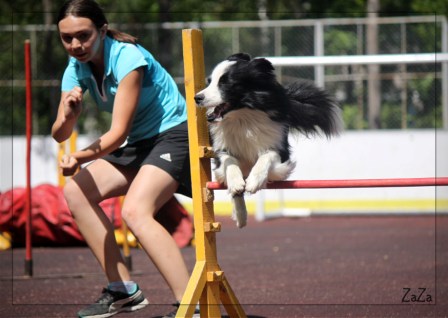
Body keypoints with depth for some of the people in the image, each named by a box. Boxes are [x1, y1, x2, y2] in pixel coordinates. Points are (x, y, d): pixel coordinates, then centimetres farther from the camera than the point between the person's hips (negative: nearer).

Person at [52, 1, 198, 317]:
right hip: (139, 144, 9)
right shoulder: (76, 69, -1)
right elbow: (60, 135, -7)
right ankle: (123, 289, 5)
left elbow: (119, 132, -25)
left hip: (175, 133, -9)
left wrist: (80, 157, -40)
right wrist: (67, 117, -30)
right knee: (76, 191, 0)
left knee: (135, 210, -29)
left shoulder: (127, 58, -23)